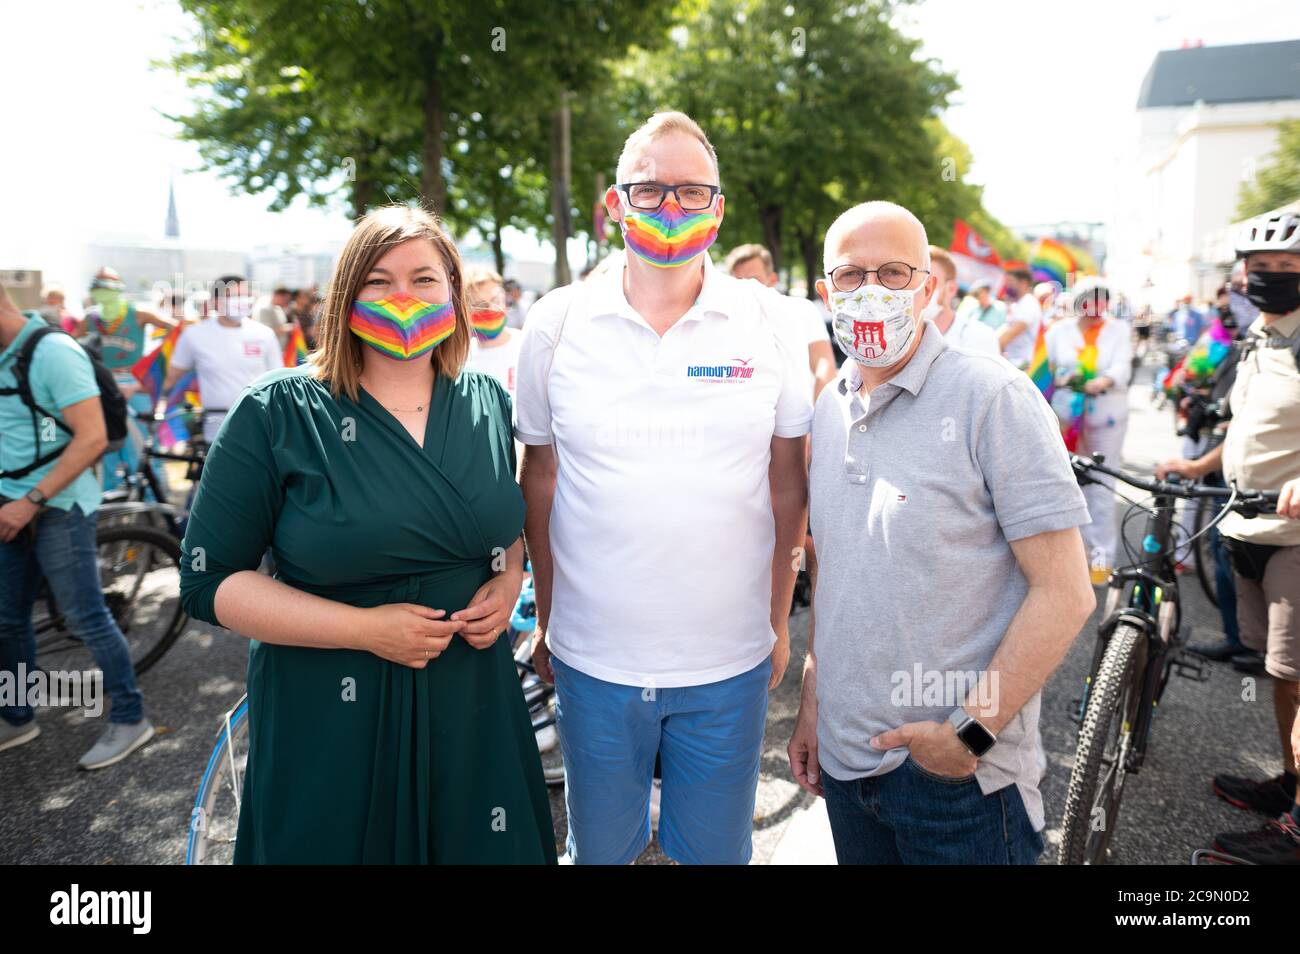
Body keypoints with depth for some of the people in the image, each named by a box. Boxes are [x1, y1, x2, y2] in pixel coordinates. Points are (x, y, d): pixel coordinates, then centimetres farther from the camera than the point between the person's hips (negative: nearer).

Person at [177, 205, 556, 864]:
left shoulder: (489, 401, 2)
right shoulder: (276, 415, -11)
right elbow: (208, 581, -10)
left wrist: (510, 578, -5)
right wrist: (364, 628, -19)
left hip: (472, 699, 4)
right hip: (329, 716, -3)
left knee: (481, 846, 18)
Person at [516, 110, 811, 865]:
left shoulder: (767, 321, -3)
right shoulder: (557, 322, -2)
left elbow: (788, 485, 2)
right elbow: (541, 480, 4)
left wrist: (780, 621, 4)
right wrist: (545, 620, 6)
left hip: (729, 664, 0)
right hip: (592, 657, 1)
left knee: (716, 850, 18)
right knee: (599, 848, 19)